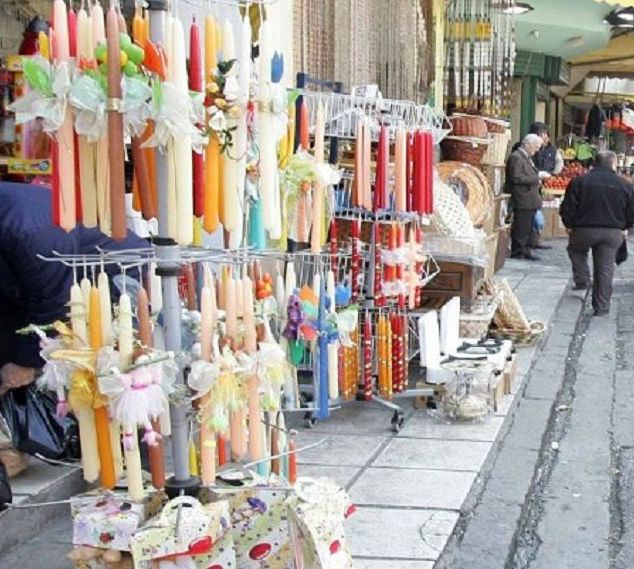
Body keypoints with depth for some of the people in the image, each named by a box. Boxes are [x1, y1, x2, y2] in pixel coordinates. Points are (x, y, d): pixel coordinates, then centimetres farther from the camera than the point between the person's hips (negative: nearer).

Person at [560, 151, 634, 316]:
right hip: (613, 233, 1)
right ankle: (601, 306, 7)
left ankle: (582, 280, 19)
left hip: (584, 229, -1)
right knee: (605, 268, 6)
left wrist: (569, 226, 9)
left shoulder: (579, 182, -4)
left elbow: (567, 209, -6)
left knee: (576, 250, 30)